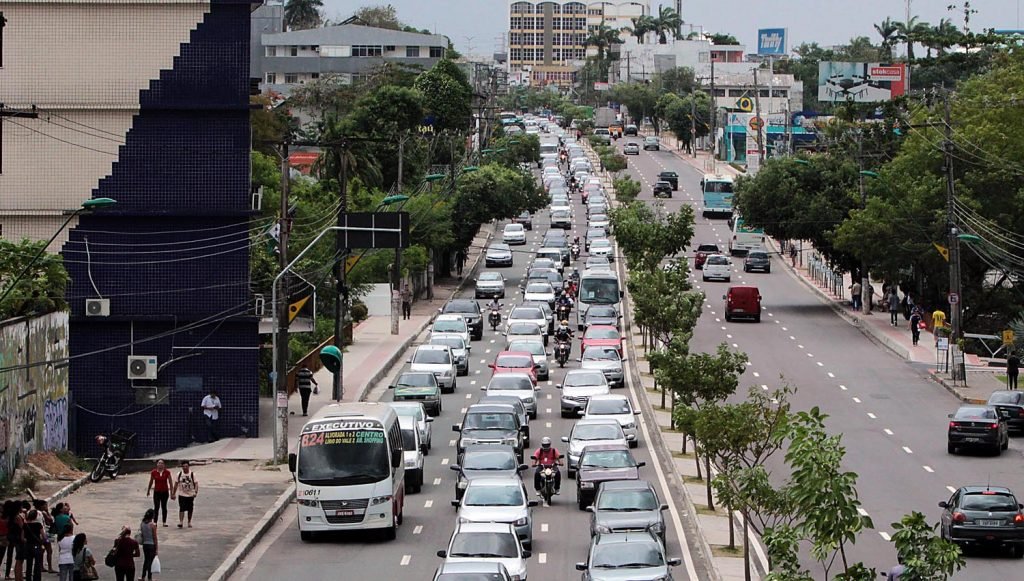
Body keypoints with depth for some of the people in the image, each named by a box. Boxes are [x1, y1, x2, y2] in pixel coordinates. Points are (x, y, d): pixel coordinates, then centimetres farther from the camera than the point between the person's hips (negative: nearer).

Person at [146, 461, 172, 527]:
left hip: (165, 492, 1)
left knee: (164, 507, 8)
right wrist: (148, 491, 15)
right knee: (156, 507, -4)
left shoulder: (167, 472, -4)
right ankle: (154, 522, -1)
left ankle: (164, 522, 14)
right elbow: (151, 482, 9)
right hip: (157, 492, -1)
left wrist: (171, 492, -1)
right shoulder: (153, 472, -3)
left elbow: (170, 482, 0)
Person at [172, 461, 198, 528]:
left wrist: (195, 492, -21)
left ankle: (189, 522, 21)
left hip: (190, 495, 0)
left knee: (190, 509, 7)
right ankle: (180, 522, -15)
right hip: (182, 494, 0)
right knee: (182, 509, -12)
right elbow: (176, 484, 7)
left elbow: (196, 484, -6)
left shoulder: (192, 474, -5)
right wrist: (173, 494, 7)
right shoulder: (179, 474, 0)